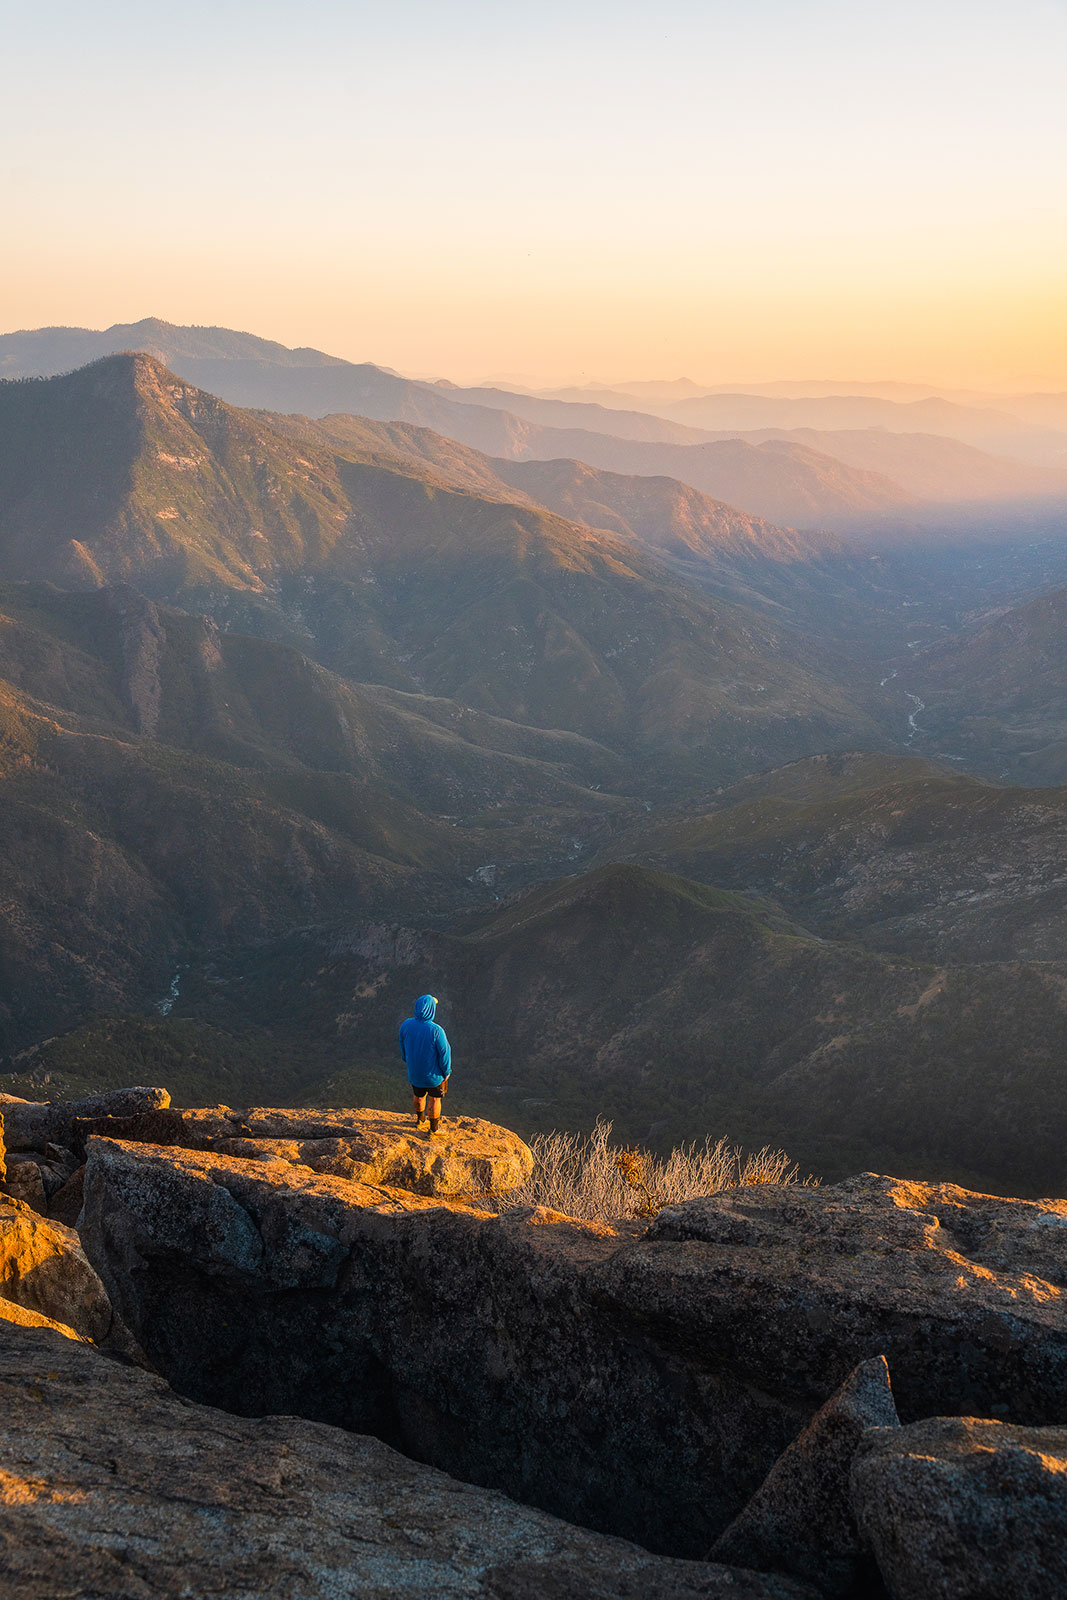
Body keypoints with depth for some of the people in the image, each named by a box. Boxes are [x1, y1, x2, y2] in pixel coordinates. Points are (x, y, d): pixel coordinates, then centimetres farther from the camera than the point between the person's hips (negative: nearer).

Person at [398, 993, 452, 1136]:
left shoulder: (406, 1025, -18)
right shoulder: (436, 1030, -33)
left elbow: (403, 1046, 0)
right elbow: (444, 1053, -22)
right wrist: (446, 1072, -4)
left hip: (414, 1070, 4)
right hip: (433, 1073, -4)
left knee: (418, 1096, 29)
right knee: (434, 1100, 19)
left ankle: (419, 1119, 54)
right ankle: (433, 1130, 35)